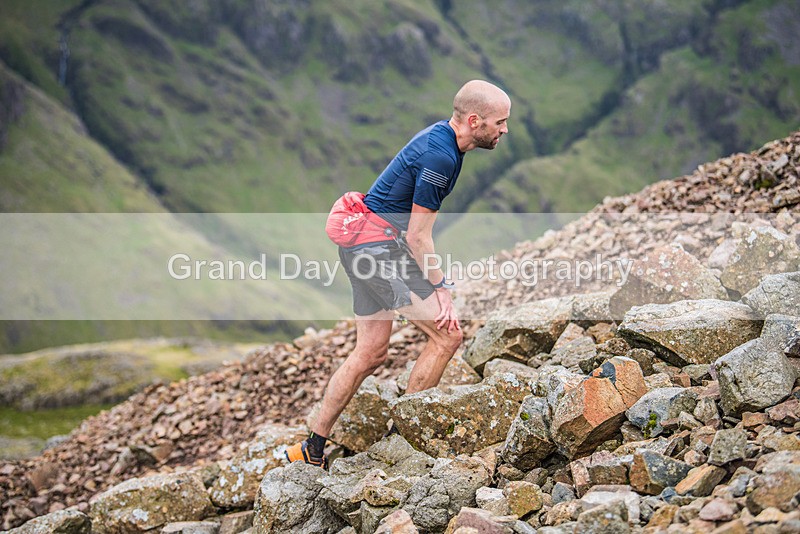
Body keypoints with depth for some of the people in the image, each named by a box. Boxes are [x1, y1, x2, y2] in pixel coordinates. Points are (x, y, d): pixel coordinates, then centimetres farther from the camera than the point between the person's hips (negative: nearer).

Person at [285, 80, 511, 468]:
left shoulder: (438, 138, 10)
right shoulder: (440, 157, -21)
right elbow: (418, 237, -19)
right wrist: (441, 289, -13)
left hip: (362, 246, 10)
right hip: (380, 249, -10)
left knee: (371, 354, 14)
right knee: (446, 335, -7)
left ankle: (313, 448, 20)